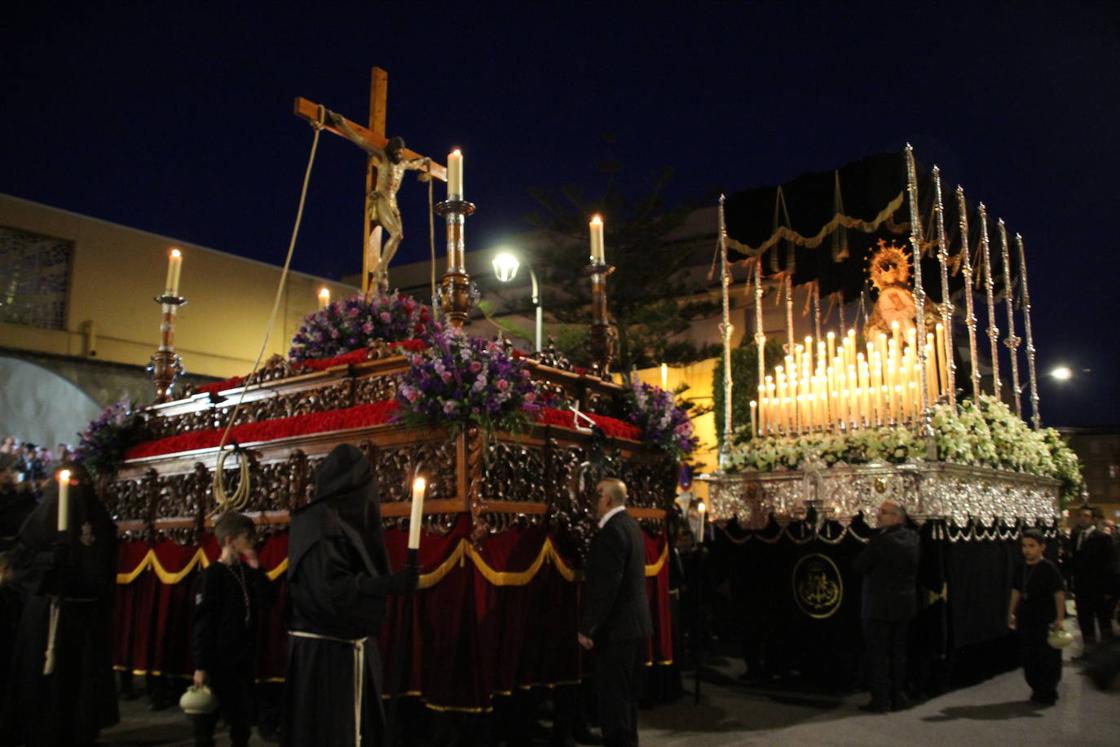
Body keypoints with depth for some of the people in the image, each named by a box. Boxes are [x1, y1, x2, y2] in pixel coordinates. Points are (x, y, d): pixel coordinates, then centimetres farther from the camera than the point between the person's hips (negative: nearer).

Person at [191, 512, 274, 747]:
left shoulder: (247, 572, 7)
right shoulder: (211, 576, -12)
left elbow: (266, 602, -4)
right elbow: (202, 623, -14)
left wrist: (256, 570, -11)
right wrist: (200, 665, -16)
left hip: (243, 658, 7)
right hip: (217, 659, -6)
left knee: (242, 715, 14)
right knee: (208, 715, 3)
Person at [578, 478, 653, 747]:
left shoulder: (611, 531, -19)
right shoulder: (630, 525, 11)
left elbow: (606, 585, -23)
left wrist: (587, 628, -18)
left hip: (616, 625, -10)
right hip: (635, 622, 10)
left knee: (612, 695, -1)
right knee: (626, 693, 18)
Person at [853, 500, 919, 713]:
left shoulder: (881, 540, -21)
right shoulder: (912, 538, 2)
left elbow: (858, 566, -16)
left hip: (879, 607, -7)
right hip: (905, 605, 7)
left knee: (878, 655, 1)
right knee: (898, 653, 16)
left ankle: (880, 700, 4)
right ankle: (898, 697, 22)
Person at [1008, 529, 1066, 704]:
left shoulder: (1049, 568, -11)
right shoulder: (1022, 569, 7)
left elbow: (1059, 594, -12)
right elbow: (1016, 591, 15)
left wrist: (1060, 618, -16)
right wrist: (1011, 613, 15)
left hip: (1045, 621, -6)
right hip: (1026, 620, 6)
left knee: (1047, 658, 1)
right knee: (1029, 658, 10)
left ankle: (1048, 693, 15)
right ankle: (1037, 690, 23)